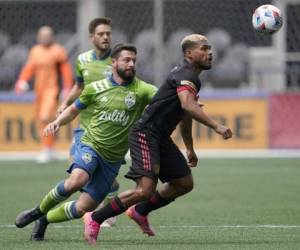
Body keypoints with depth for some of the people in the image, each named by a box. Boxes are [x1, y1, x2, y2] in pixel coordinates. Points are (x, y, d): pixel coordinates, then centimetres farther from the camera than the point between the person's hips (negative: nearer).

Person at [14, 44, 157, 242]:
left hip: (112, 159, 1)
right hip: (90, 145, -1)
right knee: (77, 179, -33)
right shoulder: (95, 88, 3)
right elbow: (74, 109, 17)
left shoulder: (141, 89, -3)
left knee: (83, 208, -2)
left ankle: (45, 220, 26)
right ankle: (39, 210, -9)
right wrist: (58, 122, -2)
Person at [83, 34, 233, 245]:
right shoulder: (186, 75, -14)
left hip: (161, 138, 10)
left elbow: (185, 116, 32)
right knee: (145, 190, -18)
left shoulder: (192, 78, 18)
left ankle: (140, 212, 26)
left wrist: (190, 150, 37)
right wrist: (216, 127, -39)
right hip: (145, 135, -10)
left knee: (185, 183, 11)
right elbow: (187, 105, -35)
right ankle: (95, 219, -6)